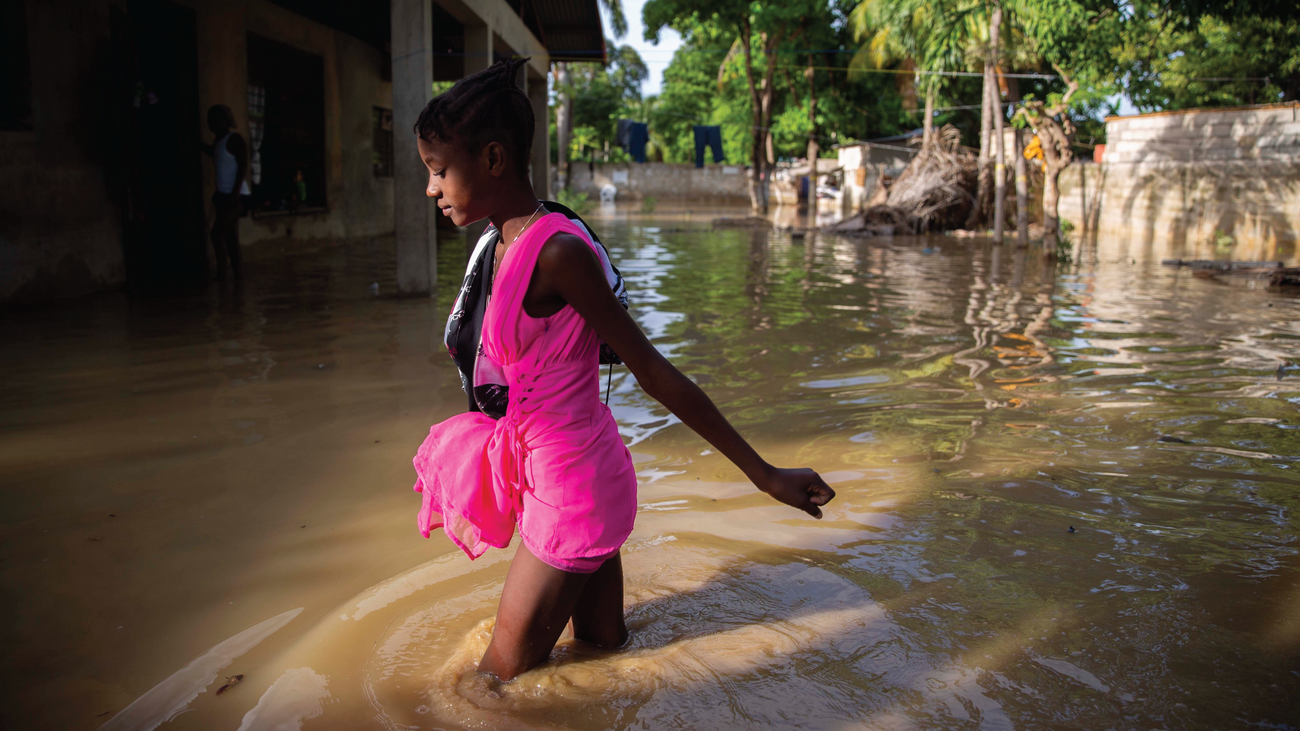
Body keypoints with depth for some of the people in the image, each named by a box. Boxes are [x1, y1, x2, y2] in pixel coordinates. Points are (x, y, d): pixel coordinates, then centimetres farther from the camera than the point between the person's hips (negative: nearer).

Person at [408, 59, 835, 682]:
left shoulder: (556, 252, -23)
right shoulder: (507, 247, 5)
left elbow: (654, 373, -21)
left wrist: (763, 474, -17)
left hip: (572, 492, -9)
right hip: (561, 482, 9)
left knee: (502, 675, 7)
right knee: (601, 647, 24)